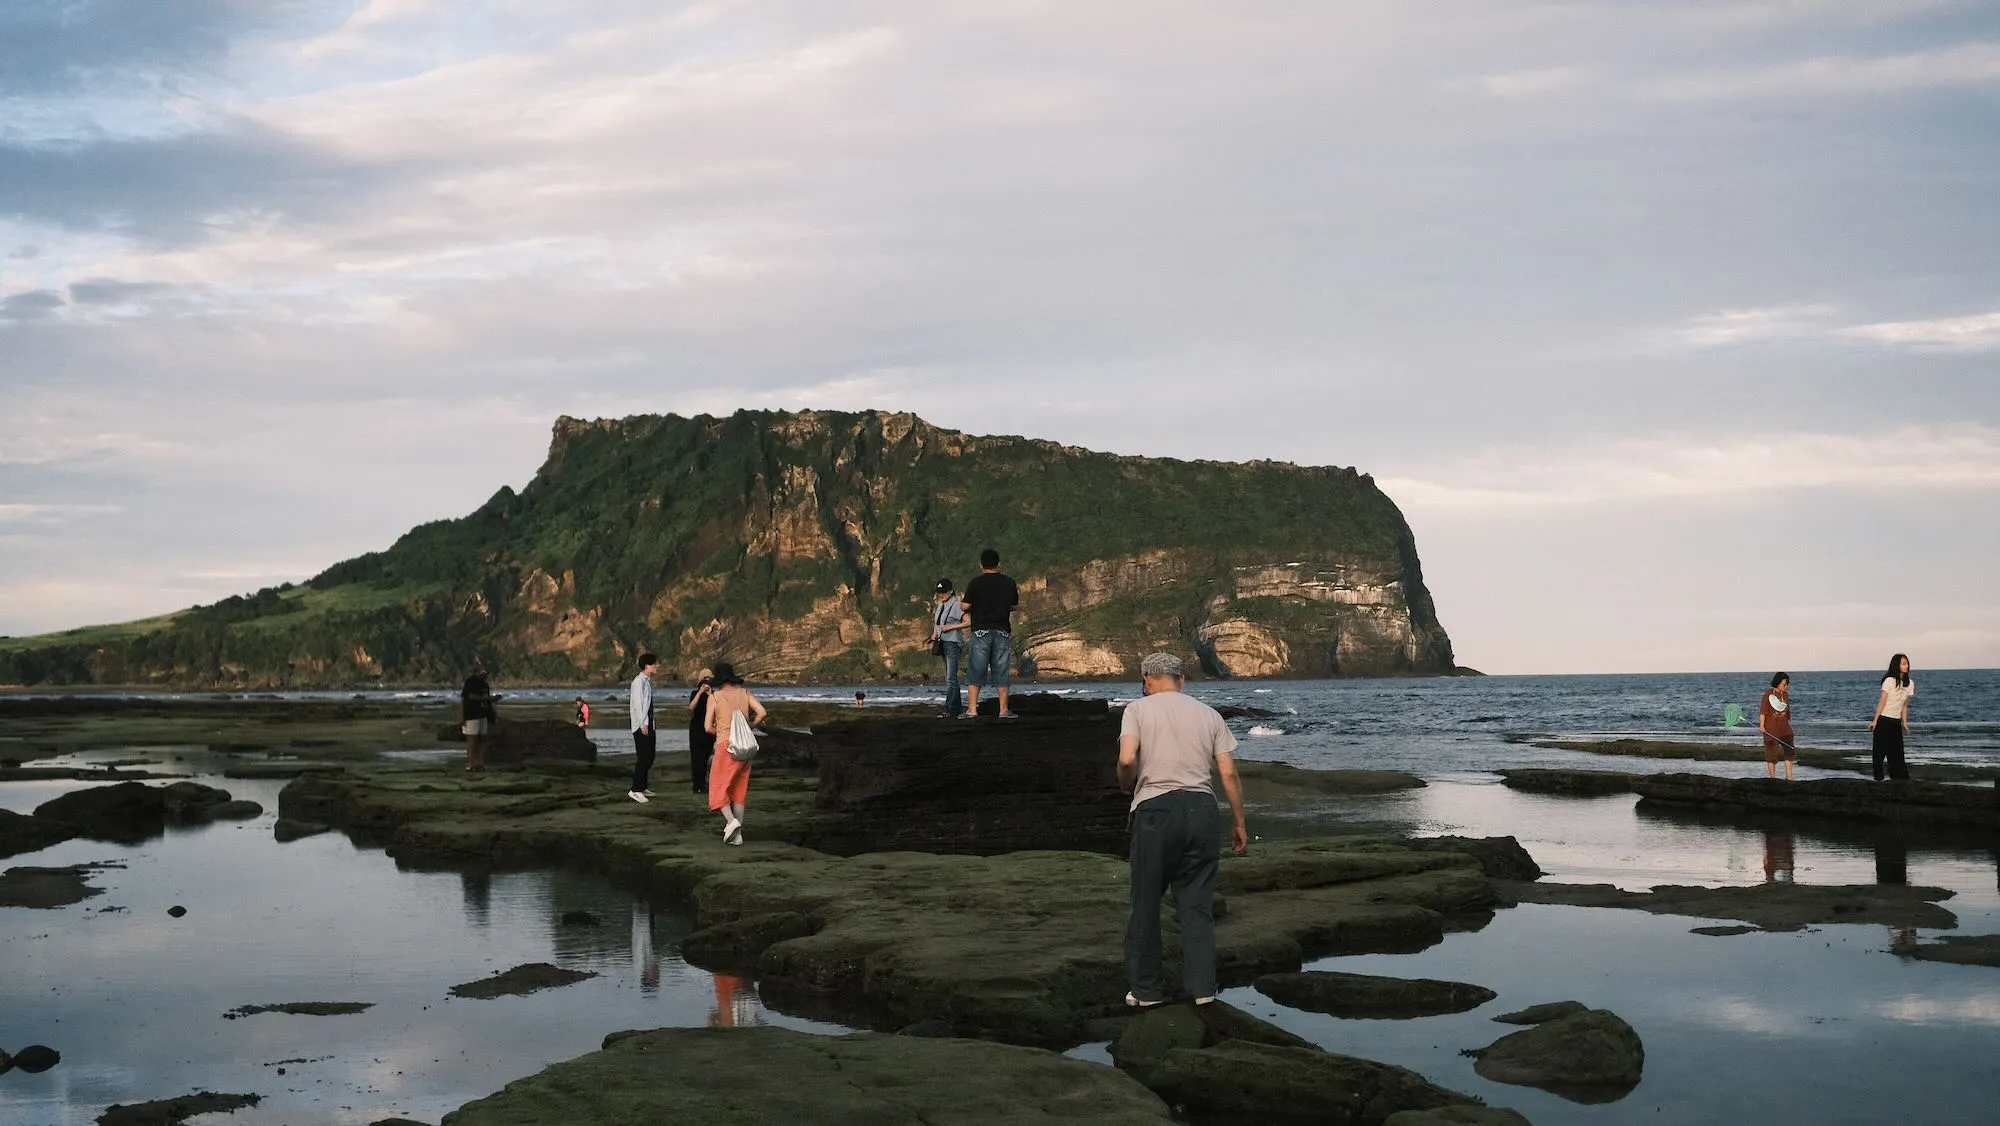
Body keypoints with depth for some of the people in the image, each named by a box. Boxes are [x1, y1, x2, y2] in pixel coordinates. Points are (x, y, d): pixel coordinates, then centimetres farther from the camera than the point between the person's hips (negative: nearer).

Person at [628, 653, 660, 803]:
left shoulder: (648, 681, 14)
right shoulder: (639, 681, -13)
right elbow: (638, 704, -18)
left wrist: (650, 724, 12)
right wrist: (643, 724, -20)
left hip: (648, 724, 9)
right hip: (641, 726, -9)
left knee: (649, 756, 13)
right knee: (643, 758, -10)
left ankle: (642, 787, 22)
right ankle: (635, 790, -8)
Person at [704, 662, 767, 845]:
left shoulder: (714, 697, -4)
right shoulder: (744, 693, 6)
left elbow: (708, 727, -6)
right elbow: (762, 712, -4)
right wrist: (748, 728, 10)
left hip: (726, 747, -5)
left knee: (718, 790, 4)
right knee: (739, 791, 12)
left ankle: (731, 821, -20)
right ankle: (737, 834, 8)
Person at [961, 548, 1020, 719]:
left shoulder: (976, 583, -5)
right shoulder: (1009, 583, 4)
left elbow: (965, 607, -3)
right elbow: (1014, 606, 14)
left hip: (981, 631, -2)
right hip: (1002, 631, 2)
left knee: (975, 672, 0)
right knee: (1001, 672, 7)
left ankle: (972, 709, -8)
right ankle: (1004, 710, 5)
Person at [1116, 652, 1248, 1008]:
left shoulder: (1138, 709, 4)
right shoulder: (1208, 714, 13)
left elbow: (1127, 759, -12)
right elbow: (1229, 773, 7)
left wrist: (1127, 787, 9)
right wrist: (1238, 823, 14)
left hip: (1155, 808, -3)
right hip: (1202, 808, 3)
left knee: (1146, 903, 8)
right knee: (1197, 904, 10)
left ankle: (1146, 988, 14)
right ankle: (1202, 986, 8)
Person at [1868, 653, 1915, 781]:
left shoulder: (1909, 684, 6)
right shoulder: (1889, 681, -12)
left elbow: (1904, 705, 12)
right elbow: (1882, 702, -11)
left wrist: (1904, 723, 8)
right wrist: (1875, 721, -13)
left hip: (1896, 722, 5)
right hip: (1883, 720, -5)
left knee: (1896, 750, 3)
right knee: (1880, 749, -3)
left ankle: (1897, 776, 6)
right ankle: (1878, 778, 3)